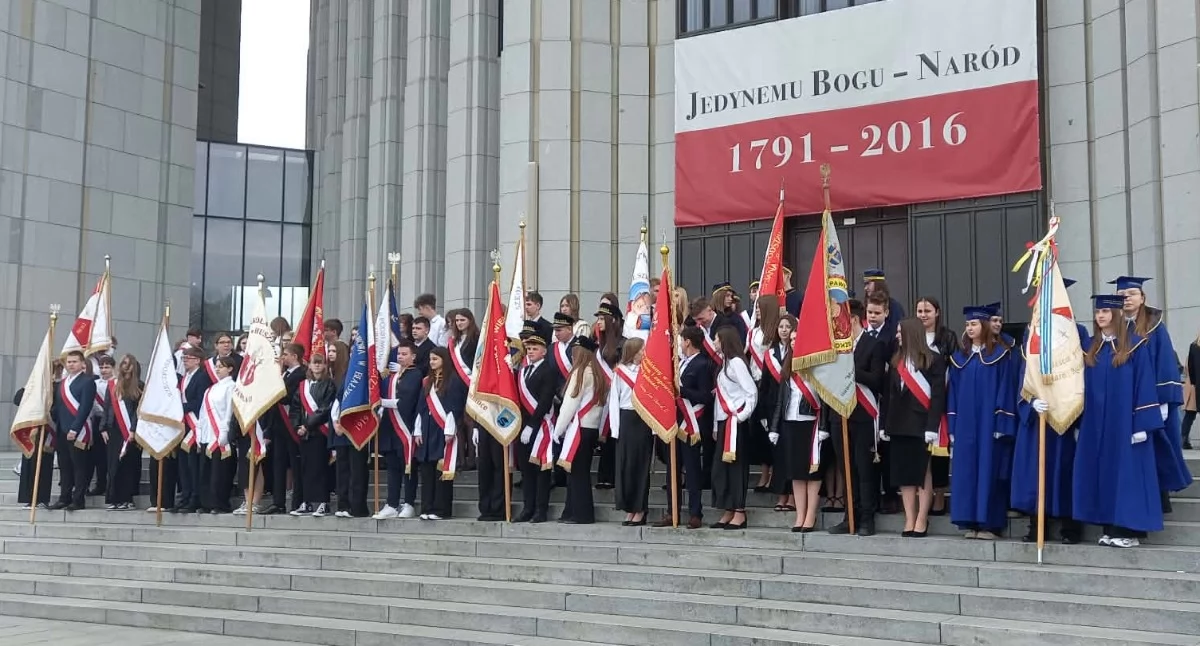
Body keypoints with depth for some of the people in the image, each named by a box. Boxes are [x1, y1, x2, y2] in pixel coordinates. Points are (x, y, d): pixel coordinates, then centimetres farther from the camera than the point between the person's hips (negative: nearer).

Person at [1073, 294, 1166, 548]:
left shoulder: (1136, 345, -4)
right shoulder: (1090, 349, 11)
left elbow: (1145, 385, -8)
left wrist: (1143, 423, -15)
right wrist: (1082, 421, 6)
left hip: (1125, 420, -5)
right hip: (1096, 422, 6)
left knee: (1126, 472, -3)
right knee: (1102, 473, 5)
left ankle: (1129, 531, 1)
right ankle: (1110, 529, 11)